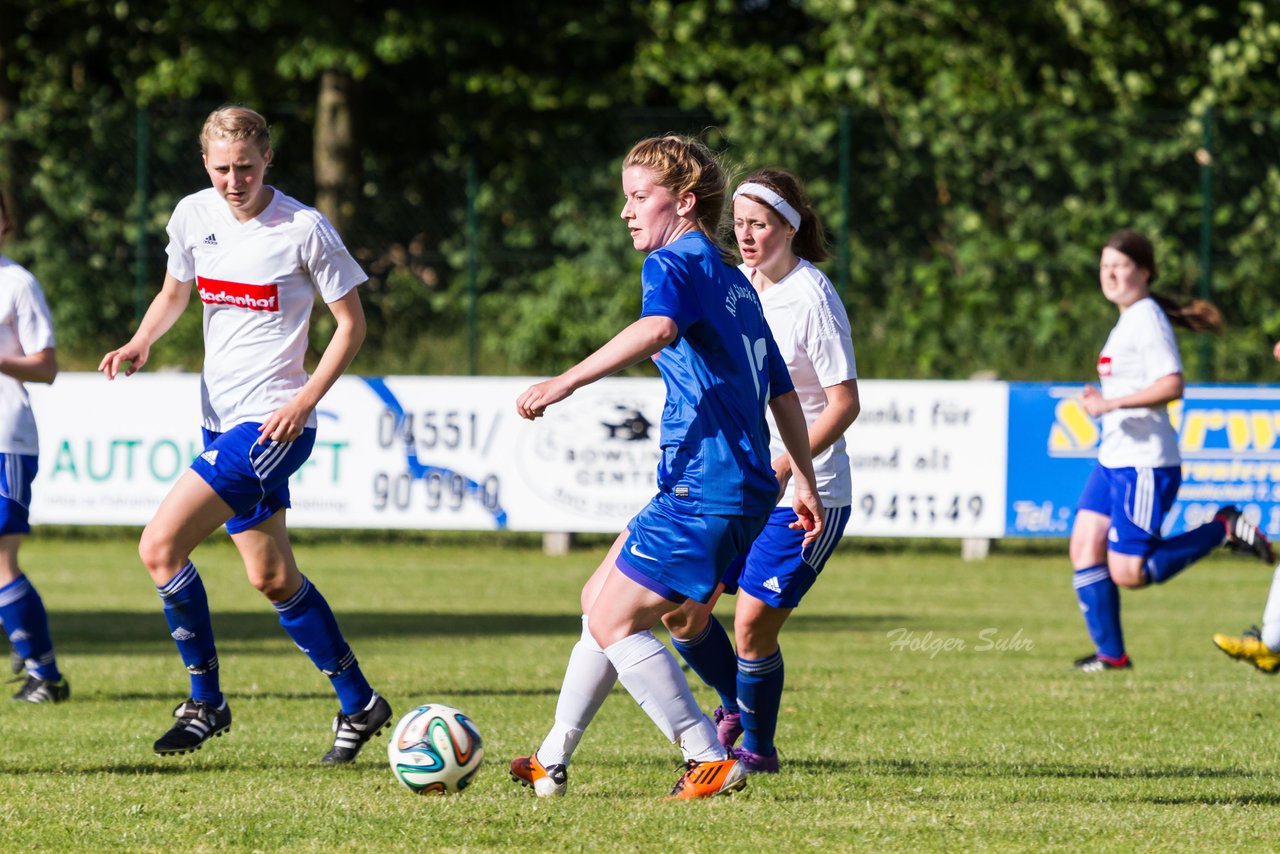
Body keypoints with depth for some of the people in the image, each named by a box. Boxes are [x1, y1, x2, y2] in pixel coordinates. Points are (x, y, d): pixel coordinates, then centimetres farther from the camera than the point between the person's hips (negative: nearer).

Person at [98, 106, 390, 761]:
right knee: (273, 579, 14)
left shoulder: (304, 229, -14)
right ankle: (358, 703, 27)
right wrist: (142, 342, -1)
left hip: (273, 423, -7)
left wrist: (305, 400, -16)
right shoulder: (193, 216, 3)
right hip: (221, 418, 7)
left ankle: (205, 701, -4)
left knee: (161, 546, -17)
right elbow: (174, 294, 20)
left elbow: (351, 323, -6)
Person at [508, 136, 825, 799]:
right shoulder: (733, 282, 21)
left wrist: (566, 382, -40)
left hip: (703, 490, -10)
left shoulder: (675, 263, -8)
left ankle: (711, 762, -8)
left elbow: (657, 328, -32)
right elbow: (782, 393, 26)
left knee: (614, 622, -7)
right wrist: (804, 484, 33)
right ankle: (552, 761, 21)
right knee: (601, 601, 17)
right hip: (747, 489, 10)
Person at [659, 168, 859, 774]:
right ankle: (736, 706, 29)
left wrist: (785, 464, -26)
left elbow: (844, 405, -17)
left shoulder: (813, 298, -16)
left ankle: (757, 747, 14)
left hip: (806, 492, -7)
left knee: (752, 622, -8)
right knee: (682, 611, 2)